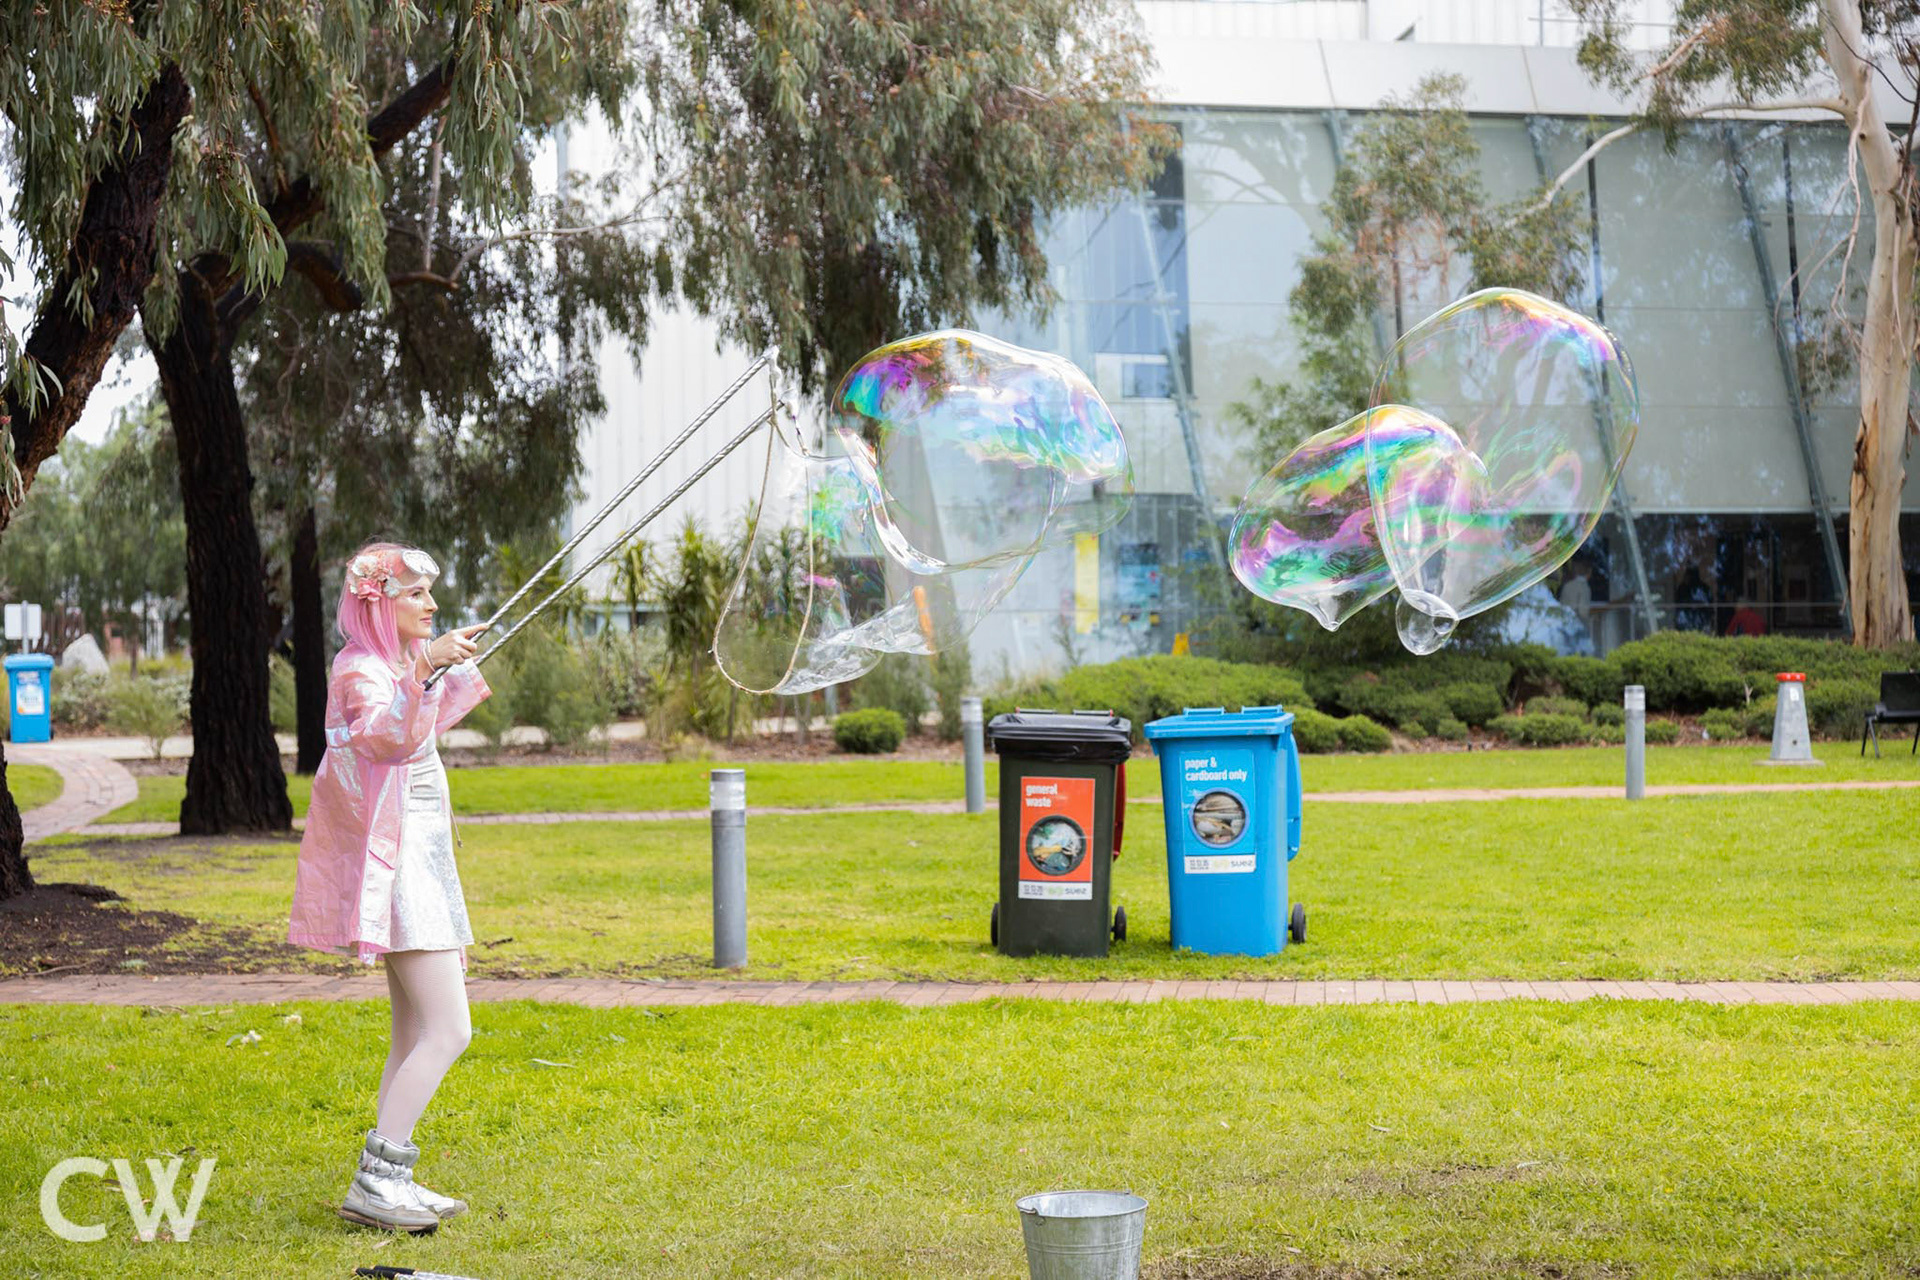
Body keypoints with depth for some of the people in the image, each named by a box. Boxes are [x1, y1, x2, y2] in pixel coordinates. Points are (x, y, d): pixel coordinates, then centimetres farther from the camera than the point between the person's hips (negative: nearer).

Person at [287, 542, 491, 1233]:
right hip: (398, 862, -10)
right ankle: (373, 1183, -16)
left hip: (418, 859, 10)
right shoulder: (362, 670, -14)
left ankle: (387, 1179, 14)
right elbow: (391, 737, -36)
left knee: (416, 1033, 11)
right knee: (448, 1031, -15)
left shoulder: (399, 663, 16)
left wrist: (463, 672, 41)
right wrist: (424, 668, -49)